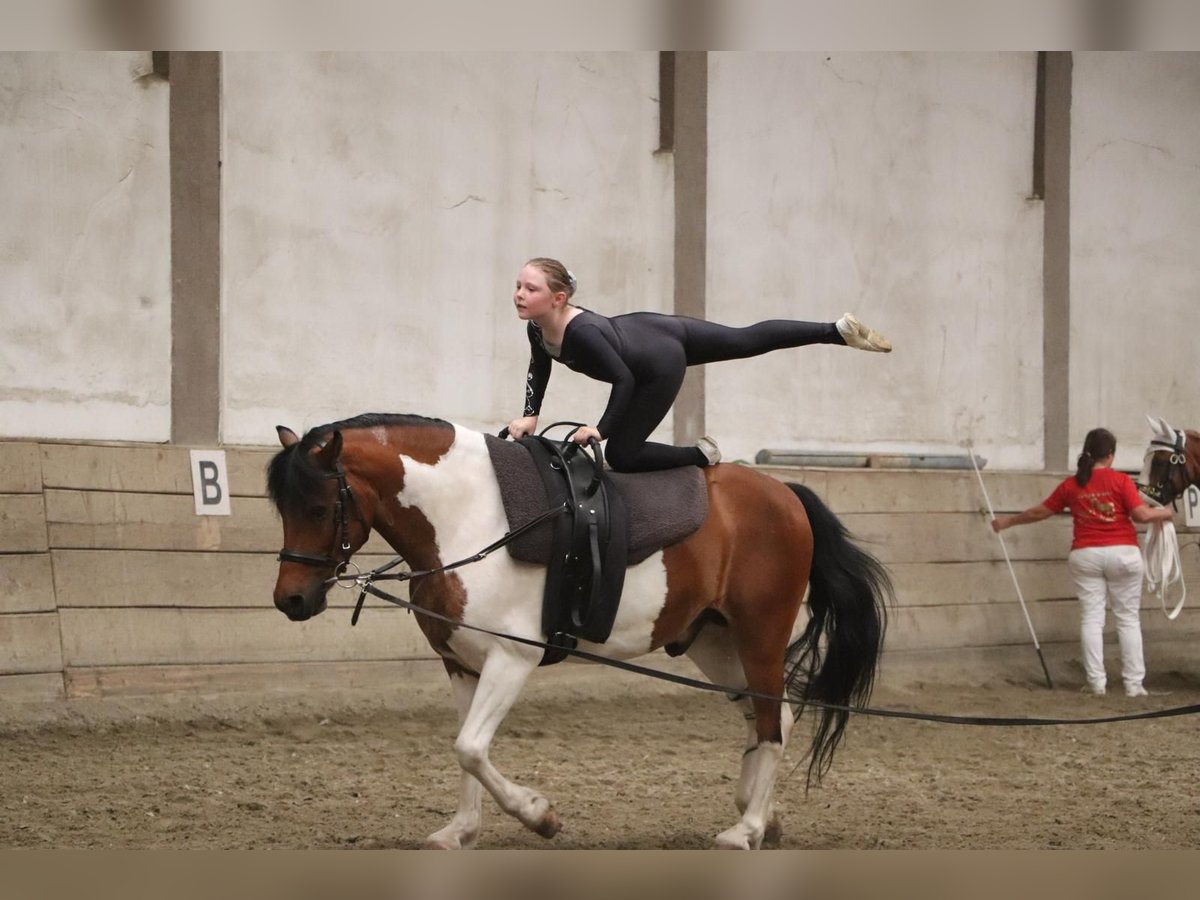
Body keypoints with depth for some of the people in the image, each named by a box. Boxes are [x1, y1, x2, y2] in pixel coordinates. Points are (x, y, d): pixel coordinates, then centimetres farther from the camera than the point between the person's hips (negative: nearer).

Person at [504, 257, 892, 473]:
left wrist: (601, 429, -33)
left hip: (662, 367, -7)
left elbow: (624, 380, -33)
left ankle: (701, 455, 21)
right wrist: (530, 416, -5)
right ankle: (837, 330, 33)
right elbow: (539, 369, 5)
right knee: (747, 340, 21)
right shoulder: (538, 328, -15)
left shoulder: (581, 332, -39)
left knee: (622, 455, -3)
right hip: (650, 328, 7)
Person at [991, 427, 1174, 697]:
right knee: (1128, 619, 5)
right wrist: (1163, 513, 9)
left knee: (1091, 618, 5)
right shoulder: (1121, 481, -6)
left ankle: (1096, 681, 2)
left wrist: (1008, 521, 26)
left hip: (1086, 556, 2)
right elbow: (1141, 515, -12)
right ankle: (1134, 683, 3)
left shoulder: (1071, 485, 3)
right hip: (1123, 553, -2)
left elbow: (1039, 512, 11)